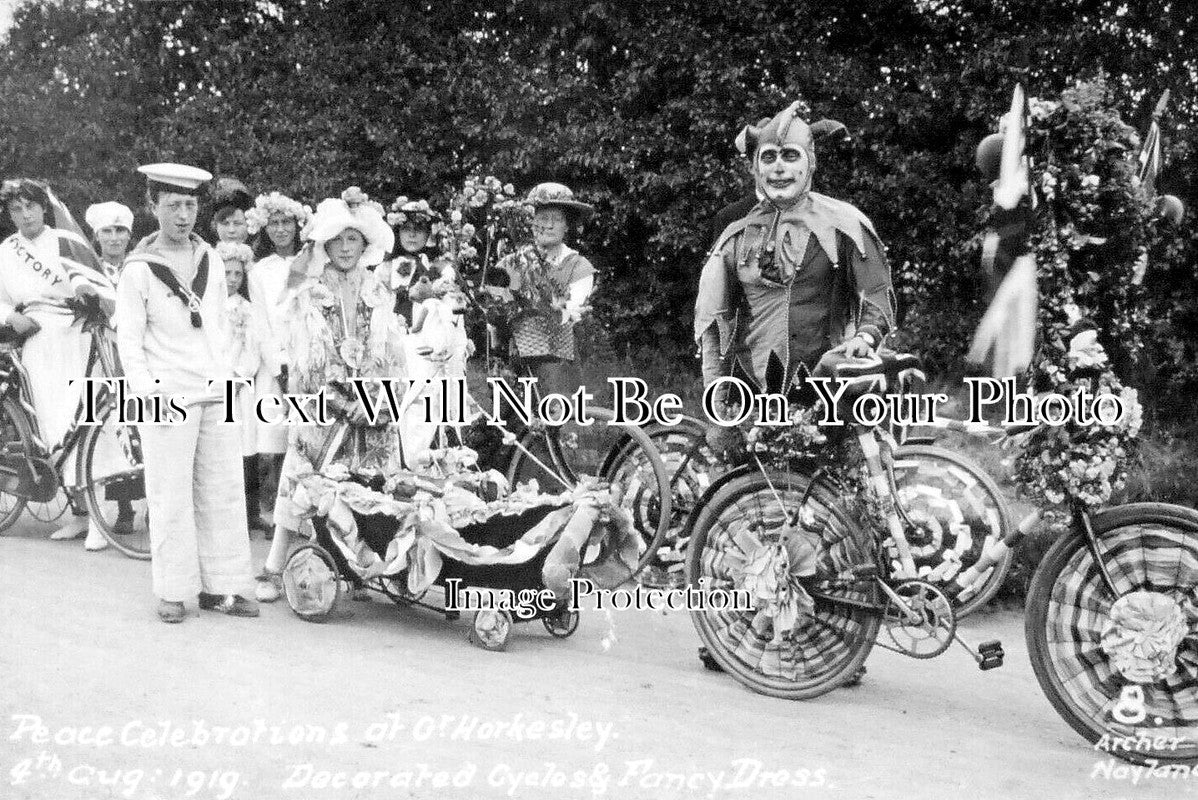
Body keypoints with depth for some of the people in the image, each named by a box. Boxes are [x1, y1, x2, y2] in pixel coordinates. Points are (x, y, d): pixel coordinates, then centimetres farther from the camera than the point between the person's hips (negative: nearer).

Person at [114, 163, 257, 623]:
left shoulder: (211, 260, 13)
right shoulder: (139, 269, -3)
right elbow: (128, 339, -4)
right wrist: (146, 390, -15)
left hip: (217, 392, 5)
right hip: (168, 396, -5)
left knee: (224, 491, 5)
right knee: (171, 498, -2)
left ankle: (222, 588, 12)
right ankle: (173, 593, 7)